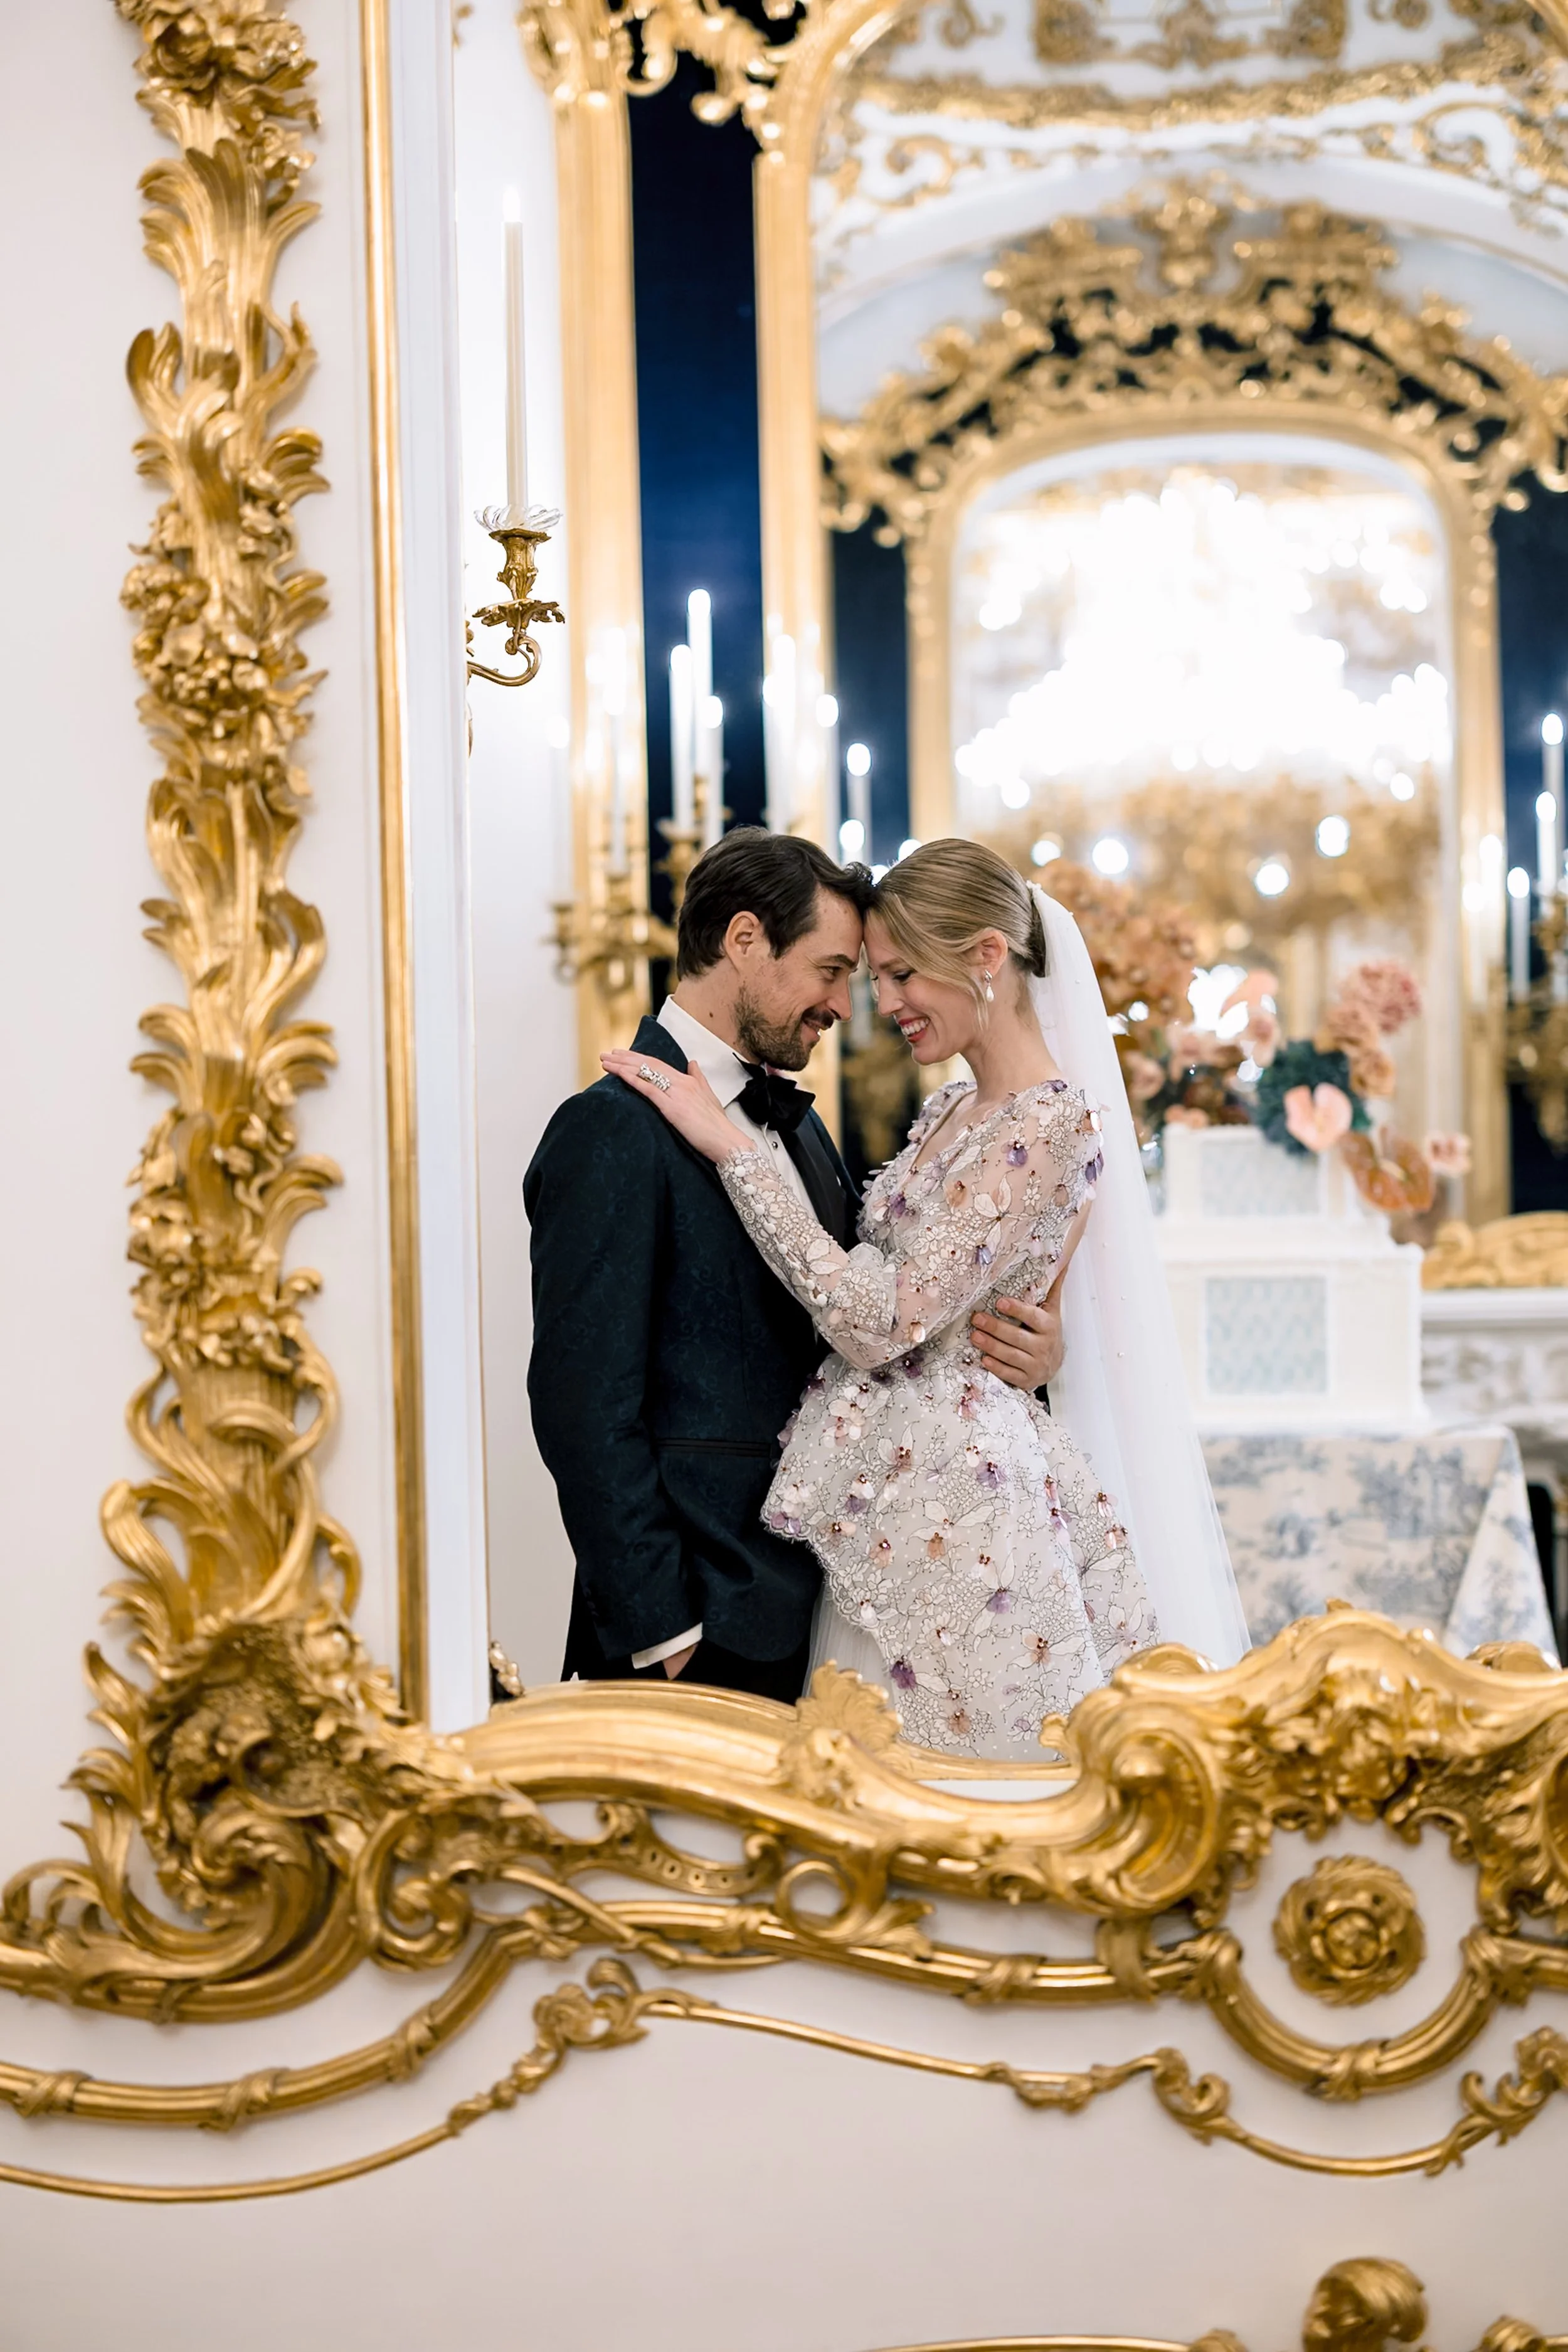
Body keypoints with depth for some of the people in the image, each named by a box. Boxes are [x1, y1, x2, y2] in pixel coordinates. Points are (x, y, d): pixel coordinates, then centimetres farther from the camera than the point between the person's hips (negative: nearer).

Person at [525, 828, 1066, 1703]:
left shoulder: (797, 1122, 15)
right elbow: (586, 1407, -17)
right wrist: (659, 1632, -19)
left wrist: (1023, 1342, -1)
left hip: (809, 1592, 8)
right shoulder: (615, 1131, -13)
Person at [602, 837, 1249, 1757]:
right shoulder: (949, 1113, 13)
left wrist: (731, 1146, -17)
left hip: (958, 1498, -9)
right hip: (885, 1499, 9)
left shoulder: (1052, 1123, -15)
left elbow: (881, 1319, -20)